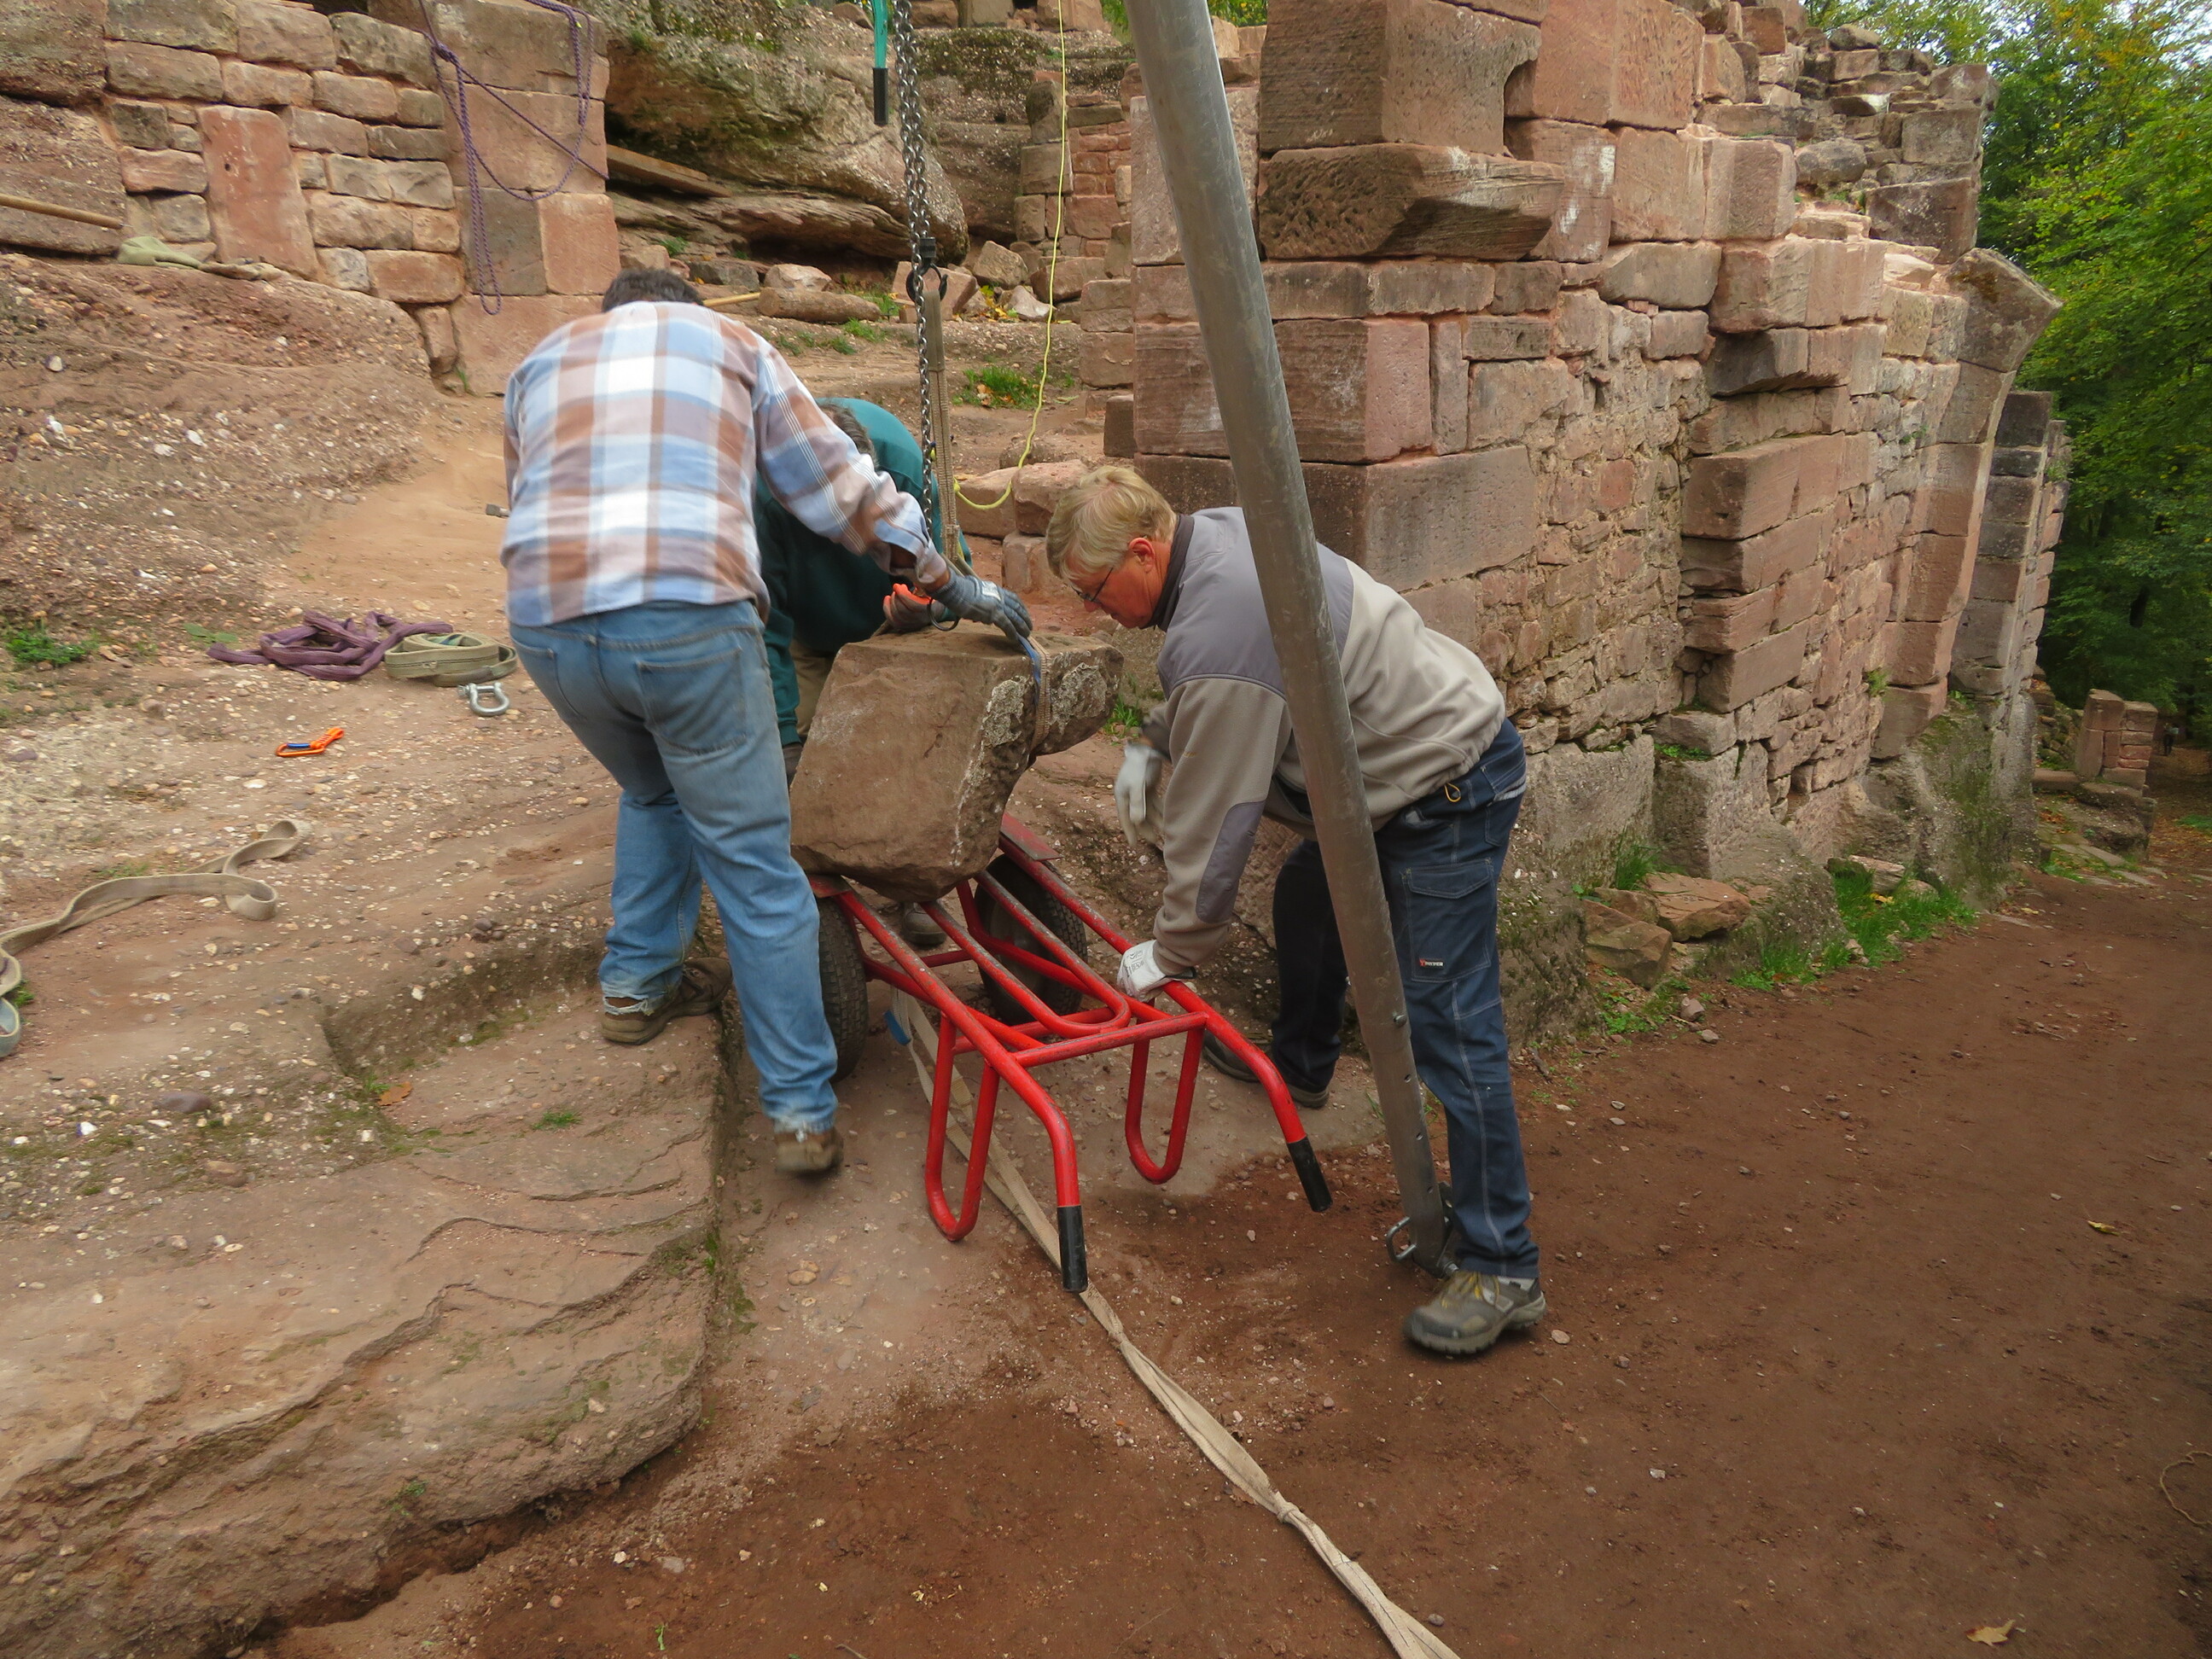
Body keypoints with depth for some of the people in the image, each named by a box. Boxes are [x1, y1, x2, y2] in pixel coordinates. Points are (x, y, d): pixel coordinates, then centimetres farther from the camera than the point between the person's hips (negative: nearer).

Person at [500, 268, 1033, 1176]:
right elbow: (843, 488, 22)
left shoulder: (540, 362, 31)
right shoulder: (729, 340, 24)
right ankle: (802, 1110, 7)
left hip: (545, 621, 4)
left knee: (654, 793, 32)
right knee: (757, 867, 4)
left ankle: (635, 985, 37)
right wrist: (949, 583, 29)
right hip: (688, 615, -4)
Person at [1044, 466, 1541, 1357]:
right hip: (1426, 741, 11)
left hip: (1447, 791, -11)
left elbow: (1211, 822, -22)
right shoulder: (1214, 533, 1)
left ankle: (1500, 1269, -3)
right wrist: (1150, 741, 5)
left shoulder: (1219, 633, -29)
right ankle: (1299, 1064, 50)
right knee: (1307, 895, 27)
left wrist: (1172, 952, -9)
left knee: (1447, 1023, -11)